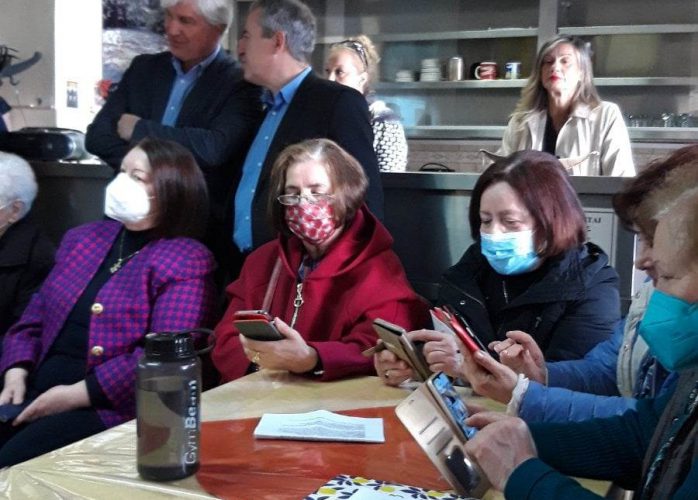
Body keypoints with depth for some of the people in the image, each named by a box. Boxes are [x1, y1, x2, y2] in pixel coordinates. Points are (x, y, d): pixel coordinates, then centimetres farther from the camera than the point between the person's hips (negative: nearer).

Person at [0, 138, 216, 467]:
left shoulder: (185, 261, -5)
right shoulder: (84, 238, 17)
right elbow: (36, 315, 18)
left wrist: (77, 394, -17)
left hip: (110, 404, -6)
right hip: (37, 390, 6)